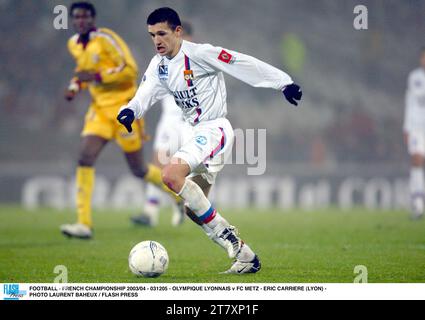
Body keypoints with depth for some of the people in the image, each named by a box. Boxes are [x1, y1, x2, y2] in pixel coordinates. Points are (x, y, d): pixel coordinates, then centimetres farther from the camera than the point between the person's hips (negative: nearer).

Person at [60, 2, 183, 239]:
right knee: (85, 159, -13)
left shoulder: (105, 39, -15)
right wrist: (76, 86, 7)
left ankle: (181, 194, 29)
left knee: (139, 170, 2)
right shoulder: (74, 44, 8)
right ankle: (84, 224, -15)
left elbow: (131, 69, -19)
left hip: (123, 106, -6)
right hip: (100, 108, 6)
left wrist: (97, 76, -25)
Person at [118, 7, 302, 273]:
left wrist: (283, 82, -16)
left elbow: (244, 64, -14)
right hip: (199, 133, 9)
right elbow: (145, 95, -3)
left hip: (215, 129, -9)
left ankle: (223, 232, -19)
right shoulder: (159, 66, 10)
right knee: (194, 209, 9)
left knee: (171, 175, -28)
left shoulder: (198, 54, -13)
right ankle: (246, 257, 14)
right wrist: (129, 111, -25)